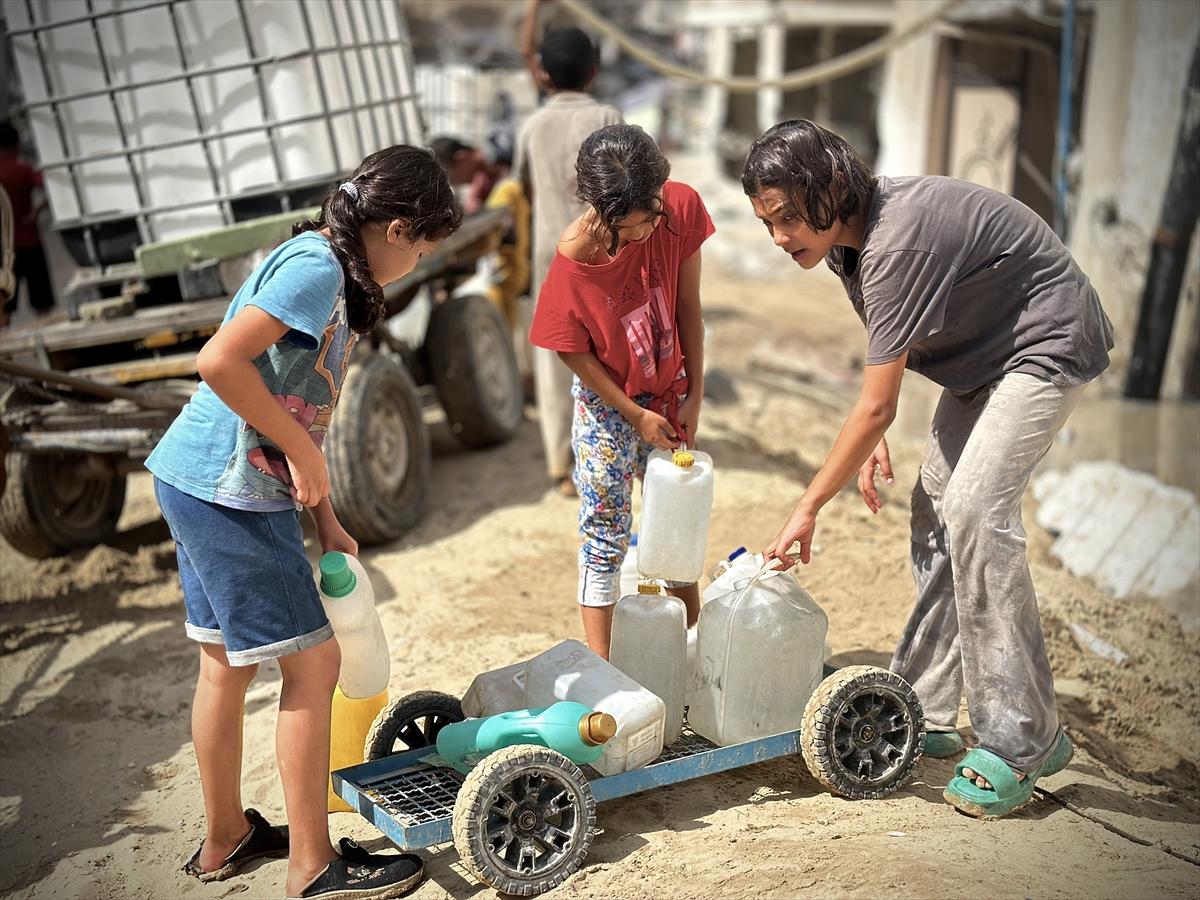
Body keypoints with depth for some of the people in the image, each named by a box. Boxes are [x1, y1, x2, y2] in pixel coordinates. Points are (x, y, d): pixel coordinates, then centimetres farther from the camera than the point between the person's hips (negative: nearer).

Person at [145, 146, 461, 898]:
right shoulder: (315, 268, -17)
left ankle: (225, 839, 34)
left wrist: (325, 518, 11)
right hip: (226, 490, -10)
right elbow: (220, 362, -28)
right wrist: (301, 450, -19)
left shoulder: (333, 274, 13)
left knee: (228, 662, 19)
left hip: (208, 488, 10)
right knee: (311, 663, -2)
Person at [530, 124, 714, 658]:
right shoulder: (574, 257, -29)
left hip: (669, 396, 4)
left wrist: (694, 394, -6)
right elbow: (575, 352, -15)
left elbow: (687, 308, -9)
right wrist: (635, 415, -13)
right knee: (606, 537, 2)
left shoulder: (681, 207, -20)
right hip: (608, 405, -4)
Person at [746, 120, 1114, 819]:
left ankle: (1024, 741, -14)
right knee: (934, 506, 4)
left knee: (974, 508, -22)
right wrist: (874, 439, 4)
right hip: (987, 351, 10)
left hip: (1048, 343, -10)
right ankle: (925, 715, 11)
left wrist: (809, 507, -20)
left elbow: (876, 406, -28)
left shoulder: (898, 244, -31)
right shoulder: (850, 233, -2)